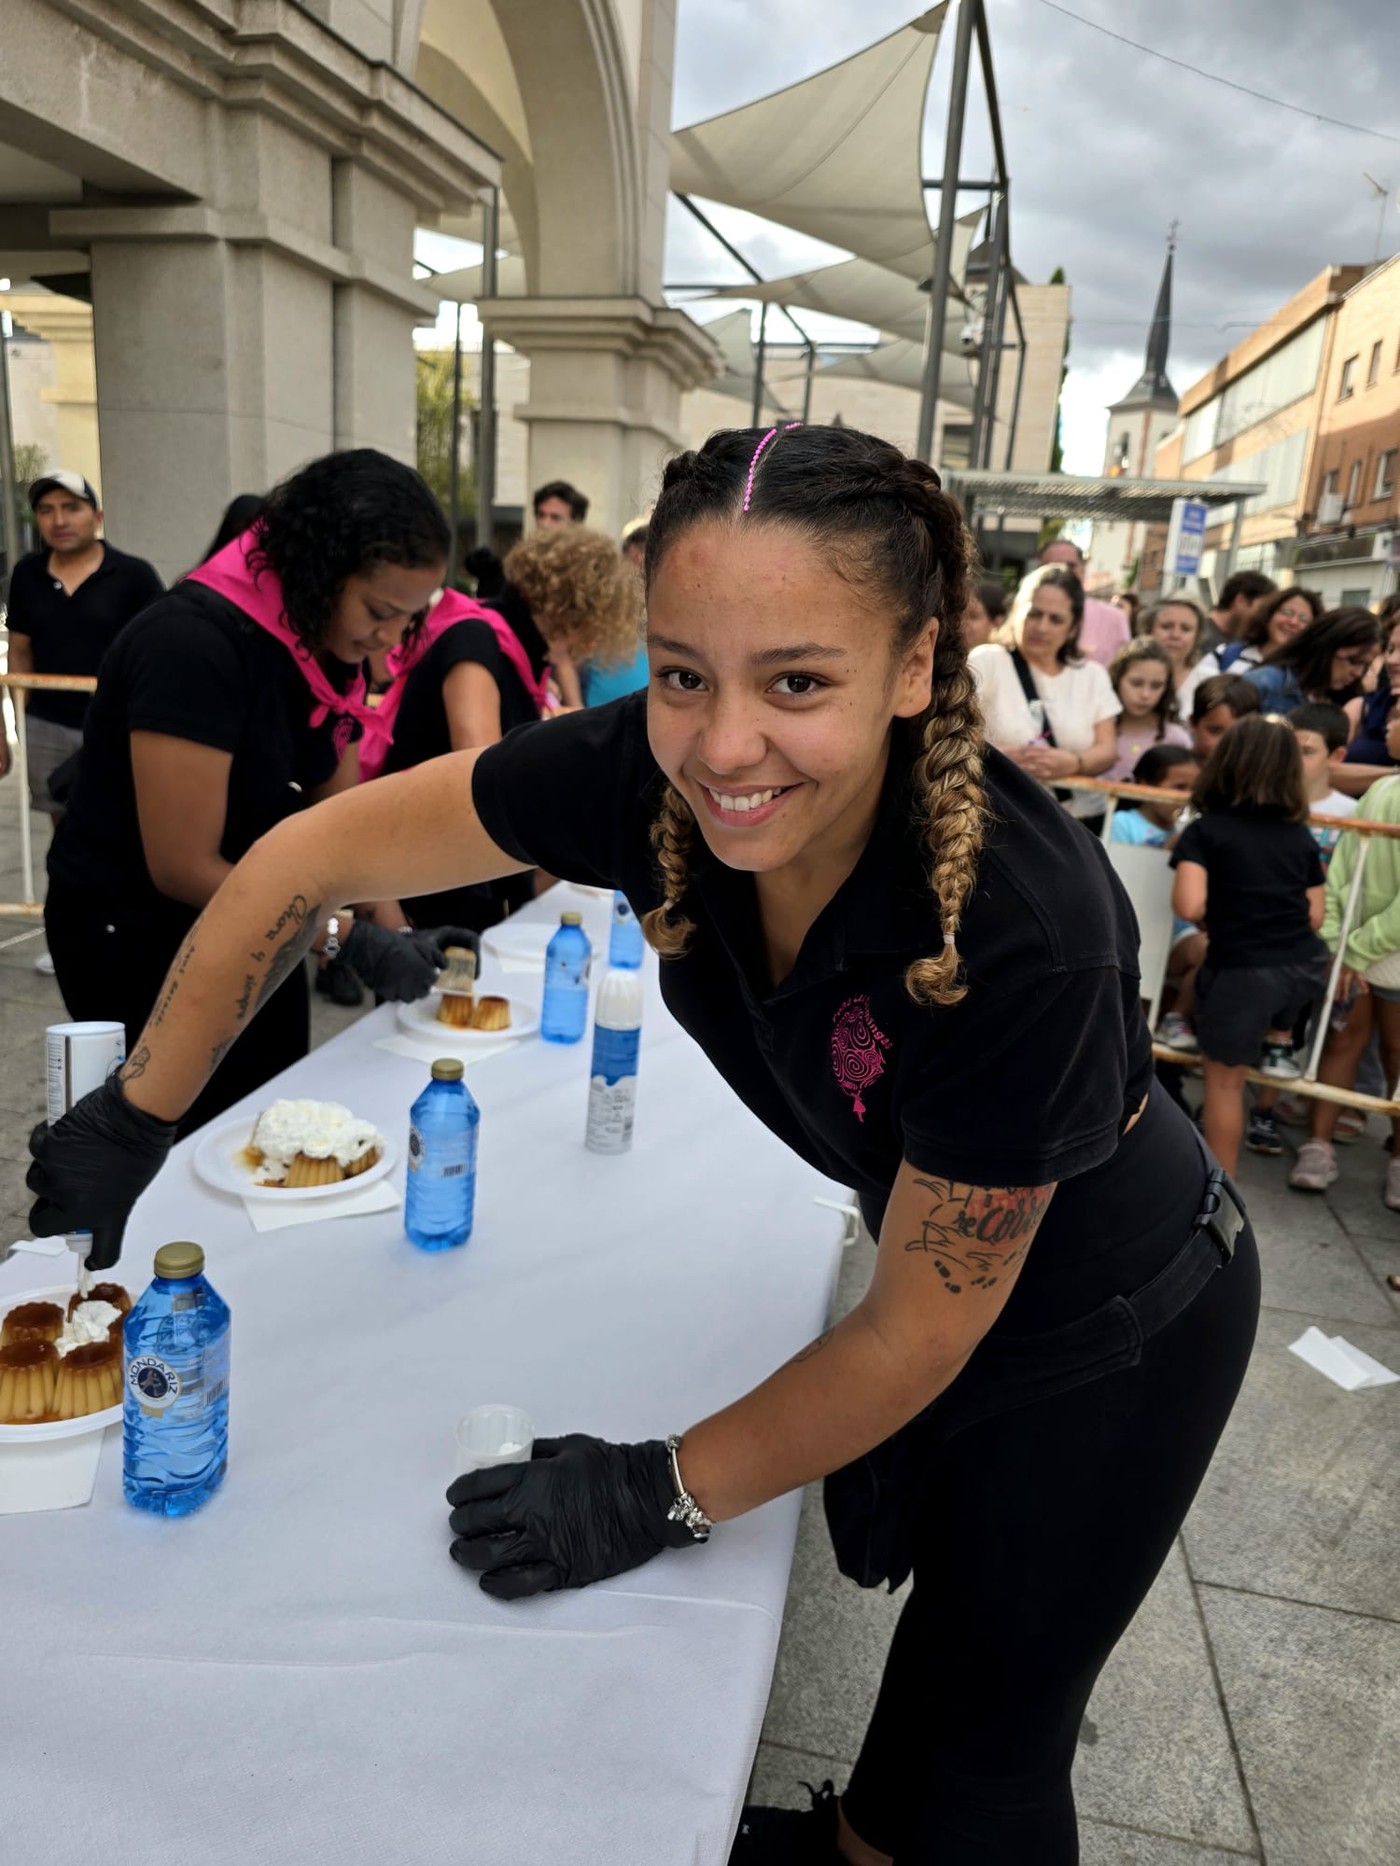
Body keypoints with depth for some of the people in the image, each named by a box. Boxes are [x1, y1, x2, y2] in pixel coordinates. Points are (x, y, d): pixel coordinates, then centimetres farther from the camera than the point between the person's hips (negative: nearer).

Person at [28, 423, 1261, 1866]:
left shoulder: (1025, 931, -40)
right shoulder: (650, 771, -27)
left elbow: (917, 1332, -26)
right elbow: (313, 857, -16)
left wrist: (666, 1495, -18)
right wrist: (133, 1116, -11)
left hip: (1115, 1328, -4)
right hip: (927, 1256, 5)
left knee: (984, 1750, 14)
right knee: (914, 1576, 29)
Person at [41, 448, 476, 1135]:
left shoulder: (326, 650, -3)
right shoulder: (195, 643, -27)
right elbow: (183, 867, -27)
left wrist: (397, 934, -13)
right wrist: (351, 939, -27)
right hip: (139, 939, -7)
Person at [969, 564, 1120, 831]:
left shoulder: (1092, 675, 15)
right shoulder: (986, 662, 3)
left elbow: (1107, 750, 6)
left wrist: (1072, 763, -18)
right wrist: (1003, 757, -26)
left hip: (1082, 823, 3)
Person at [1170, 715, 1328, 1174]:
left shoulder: (1204, 830, -6)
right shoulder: (1301, 835, 7)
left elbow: (1189, 907, -18)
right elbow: (1315, 916, 8)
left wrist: (1218, 918, 5)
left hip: (1240, 971, -4)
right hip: (1303, 967, 5)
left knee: (1224, 1081, 10)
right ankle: (1279, 1043, 32)